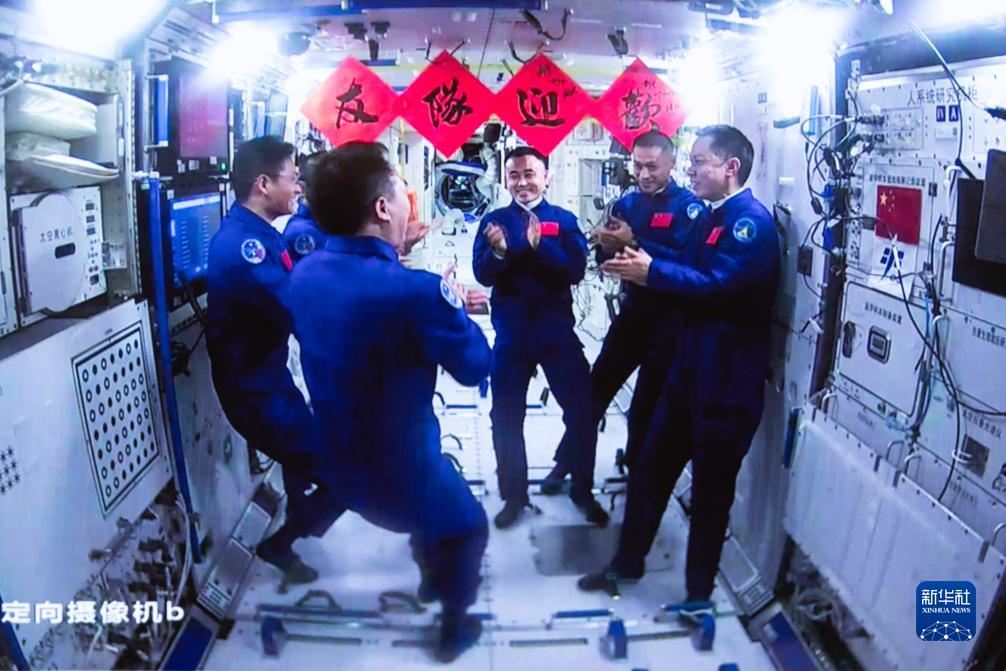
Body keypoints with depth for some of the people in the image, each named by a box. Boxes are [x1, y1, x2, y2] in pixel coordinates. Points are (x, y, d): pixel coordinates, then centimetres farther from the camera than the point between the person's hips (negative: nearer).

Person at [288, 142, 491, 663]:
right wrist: (448, 304, -3)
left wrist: (441, 304, 7)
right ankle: (455, 624, 45)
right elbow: (475, 367, -17)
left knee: (437, 508, 36)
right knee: (468, 527, 26)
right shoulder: (412, 290, -33)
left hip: (339, 464, 7)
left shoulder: (304, 274, -9)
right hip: (401, 469, -7)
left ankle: (432, 579, 59)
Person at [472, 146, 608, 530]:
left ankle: (583, 491, 22)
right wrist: (498, 252, -27)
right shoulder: (493, 220, 3)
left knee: (582, 412, 3)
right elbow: (482, 275, -7)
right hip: (511, 333, 1)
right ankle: (514, 496, 24)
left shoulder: (564, 219, 1)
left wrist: (540, 246, -27)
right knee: (506, 418, 7)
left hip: (557, 329, 0)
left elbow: (576, 270, -13)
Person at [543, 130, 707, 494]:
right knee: (596, 388, 9)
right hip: (632, 313, 5)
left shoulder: (689, 207, -11)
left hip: (669, 322, -5)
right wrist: (608, 247, -14)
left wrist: (633, 243, -30)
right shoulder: (626, 203, 6)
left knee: (647, 406, 9)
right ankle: (566, 461, 23)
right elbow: (607, 261, 8)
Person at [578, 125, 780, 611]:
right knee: (649, 469, 16)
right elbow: (689, 273, 11)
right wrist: (641, 263, -5)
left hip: (728, 383, -9)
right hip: (690, 371, 9)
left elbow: (718, 284, -26)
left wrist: (652, 271, -19)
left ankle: (699, 592, 25)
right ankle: (627, 563, 33)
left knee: (711, 491, 7)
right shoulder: (714, 217, 14)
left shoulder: (751, 220, -16)